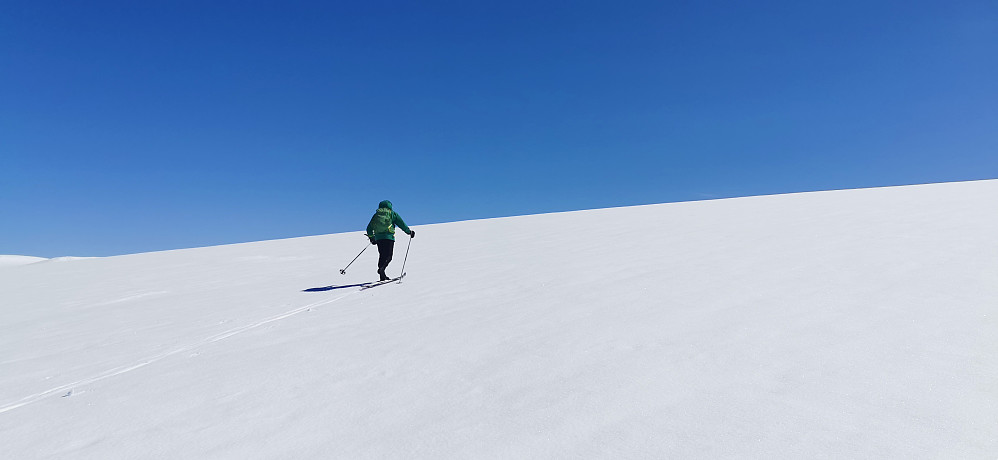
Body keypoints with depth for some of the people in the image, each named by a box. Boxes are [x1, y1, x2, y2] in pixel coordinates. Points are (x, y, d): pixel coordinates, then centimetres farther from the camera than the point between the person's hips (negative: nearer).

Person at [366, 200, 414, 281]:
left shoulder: (376, 214, 18)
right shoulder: (392, 214, 7)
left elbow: (369, 228, 19)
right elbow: (401, 224, 2)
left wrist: (371, 237, 32)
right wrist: (409, 232, 14)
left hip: (378, 237, 4)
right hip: (389, 237, -4)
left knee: (382, 256, 11)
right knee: (388, 256, -4)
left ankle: (383, 276, 8)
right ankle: (381, 268, -30)